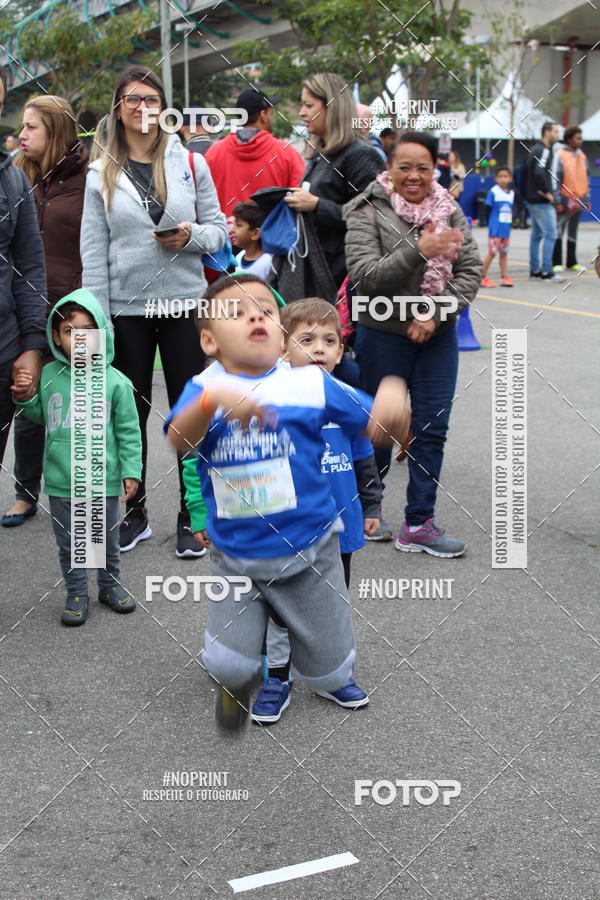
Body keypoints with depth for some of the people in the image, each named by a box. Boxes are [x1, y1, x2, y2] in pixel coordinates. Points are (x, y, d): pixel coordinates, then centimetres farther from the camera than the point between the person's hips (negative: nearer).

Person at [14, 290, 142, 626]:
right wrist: (26, 397, -3)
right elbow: (39, 415, 16)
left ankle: (110, 585, 36)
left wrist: (131, 471, -4)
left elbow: (129, 431, -3)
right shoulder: (48, 376, -2)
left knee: (107, 540, 16)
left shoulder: (115, 382, -9)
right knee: (69, 544, 11)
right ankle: (77, 594, 26)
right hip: (61, 482, 2)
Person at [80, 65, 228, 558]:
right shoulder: (101, 174, 4)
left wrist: (192, 237, -15)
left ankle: (191, 516, 14)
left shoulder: (191, 163, 4)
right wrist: (97, 317, -4)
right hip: (125, 307, 1)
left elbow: (219, 227, 7)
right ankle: (134, 513, 23)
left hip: (183, 301, 0)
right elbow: (93, 251, 2)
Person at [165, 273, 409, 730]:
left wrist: (393, 395, -26)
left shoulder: (308, 382, -4)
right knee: (228, 666, -13)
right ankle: (236, 683, 25)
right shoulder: (204, 390, -5)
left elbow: (378, 426, -3)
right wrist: (214, 399, -43)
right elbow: (178, 441, -24)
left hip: (308, 553, 1)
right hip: (235, 559, 0)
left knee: (330, 676, 10)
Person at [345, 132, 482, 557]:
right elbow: (365, 275, -18)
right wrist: (419, 250, -28)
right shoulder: (367, 213, -8)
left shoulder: (449, 211, 4)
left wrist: (435, 313, -12)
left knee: (432, 430, 5)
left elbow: (471, 271, 1)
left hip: (438, 335, 4)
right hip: (384, 335, -4)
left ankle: (419, 524, 15)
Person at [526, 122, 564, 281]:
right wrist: (546, 192, -17)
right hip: (542, 202, -10)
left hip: (533, 199, 10)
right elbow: (539, 173, -27)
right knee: (550, 234, -8)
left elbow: (531, 171, 22)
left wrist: (540, 190, 14)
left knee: (536, 234, 13)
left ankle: (534, 270, 17)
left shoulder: (535, 149, 16)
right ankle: (546, 271, -9)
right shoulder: (543, 150, -14)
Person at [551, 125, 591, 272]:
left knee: (573, 232, 11)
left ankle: (572, 262, 16)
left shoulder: (582, 156, 11)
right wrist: (557, 201, -14)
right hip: (565, 199, -6)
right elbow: (555, 179, -10)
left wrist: (587, 198, 13)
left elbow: (586, 177, 17)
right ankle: (556, 263, 1)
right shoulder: (560, 155, -8)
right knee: (558, 231, -3)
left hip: (578, 199, 6)